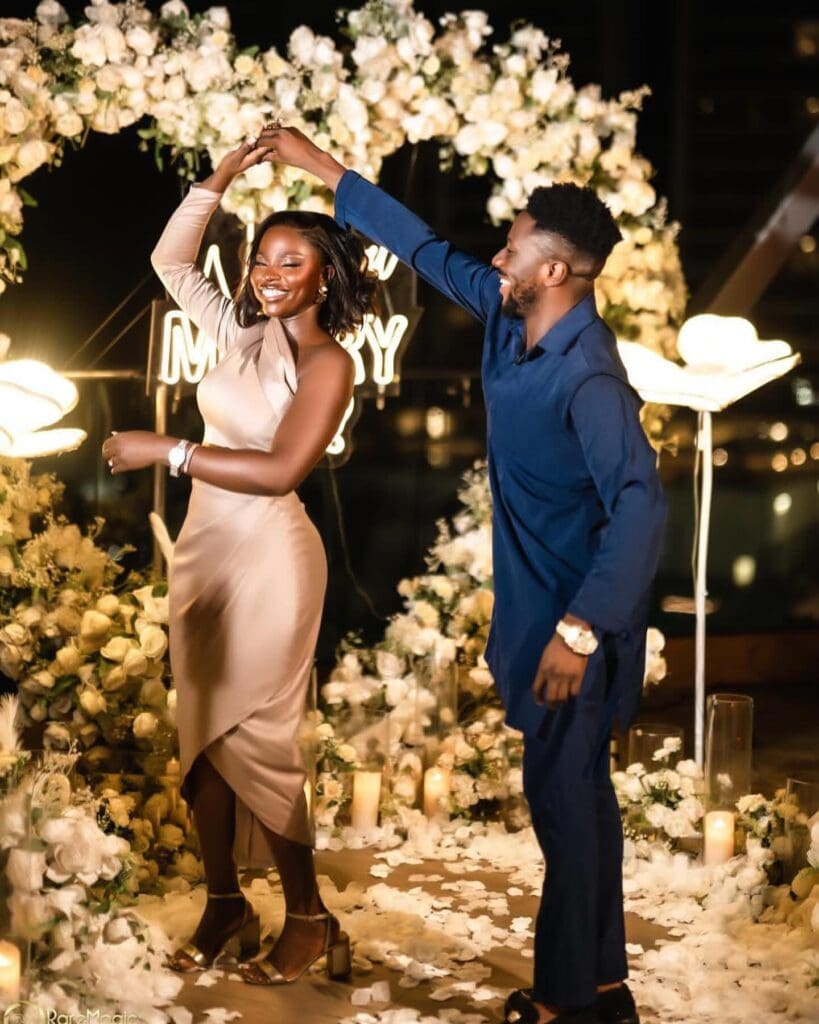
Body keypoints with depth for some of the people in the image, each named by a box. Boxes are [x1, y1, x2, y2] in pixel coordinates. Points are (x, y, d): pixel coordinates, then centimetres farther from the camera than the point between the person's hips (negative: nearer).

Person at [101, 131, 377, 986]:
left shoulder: (327, 362, -11)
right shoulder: (239, 333, 7)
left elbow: (280, 469, -22)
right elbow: (169, 261, 19)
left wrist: (166, 451, -21)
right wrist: (219, 180, 8)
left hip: (268, 558, -7)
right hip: (202, 548, 7)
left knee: (253, 741, -2)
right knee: (201, 734, 9)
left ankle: (309, 920, 12)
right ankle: (224, 907, 20)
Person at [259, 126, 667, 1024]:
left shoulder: (586, 376, -26)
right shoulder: (507, 315, 0)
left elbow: (640, 505, -34)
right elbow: (428, 250, 13)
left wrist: (580, 627, -38)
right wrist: (321, 168, 16)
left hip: (577, 612, -9)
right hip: (538, 601, 9)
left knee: (560, 790, 0)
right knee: (573, 787, 15)